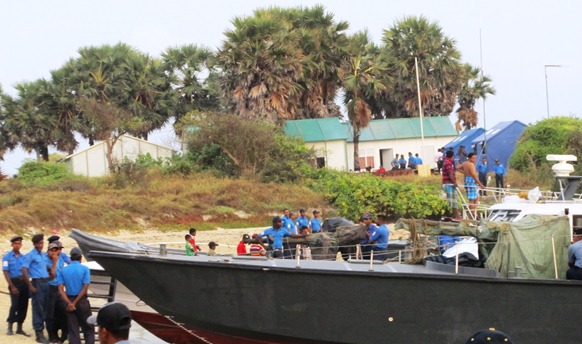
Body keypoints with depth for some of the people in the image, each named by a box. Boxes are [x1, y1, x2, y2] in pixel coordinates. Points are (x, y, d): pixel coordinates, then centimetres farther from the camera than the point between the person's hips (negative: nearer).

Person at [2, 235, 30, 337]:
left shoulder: (23, 257, 13)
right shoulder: (7, 257, 0)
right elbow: (6, 273, -5)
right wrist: (12, 286, -12)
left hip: (24, 283, 4)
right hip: (14, 282, -4)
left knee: (23, 305, 4)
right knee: (14, 304, -12)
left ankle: (19, 328, 13)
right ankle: (10, 328, -3)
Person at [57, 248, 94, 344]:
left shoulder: (63, 270, 4)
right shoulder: (85, 269, -5)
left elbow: (61, 289, -6)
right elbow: (85, 288, -13)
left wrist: (69, 303, -13)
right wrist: (75, 303, -11)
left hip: (69, 301, 2)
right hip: (82, 300, -2)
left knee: (73, 329, 6)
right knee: (88, 328, 7)